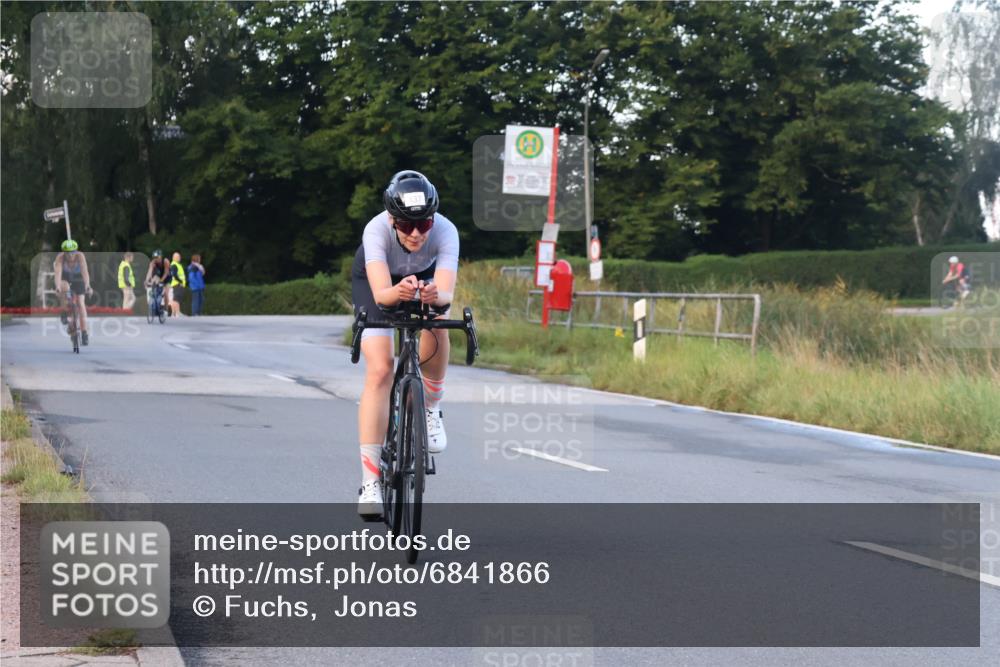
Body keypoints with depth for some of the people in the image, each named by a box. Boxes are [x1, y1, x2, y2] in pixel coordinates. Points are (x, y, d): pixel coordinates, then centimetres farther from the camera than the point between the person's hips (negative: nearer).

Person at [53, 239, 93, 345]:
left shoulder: (80, 256, -32)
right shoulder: (60, 257, -31)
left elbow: (85, 272, -42)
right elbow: (58, 272, -42)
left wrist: (87, 286, -55)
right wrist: (57, 287, -57)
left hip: (78, 278, 0)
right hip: (65, 279, 0)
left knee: (81, 303, -14)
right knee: (64, 288, -35)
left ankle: (84, 333, -12)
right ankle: (64, 313, -14)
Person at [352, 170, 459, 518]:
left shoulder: (445, 231, -35)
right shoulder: (377, 230, -38)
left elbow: (446, 292, -46)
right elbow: (380, 292, -48)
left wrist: (434, 295, -68)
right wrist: (397, 293, -70)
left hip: (425, 276, 2)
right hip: (373, 280, -2)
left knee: (437, 324, -31)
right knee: (380, 370, -17)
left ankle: (431, 409, -3)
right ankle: (370, 483, -14)